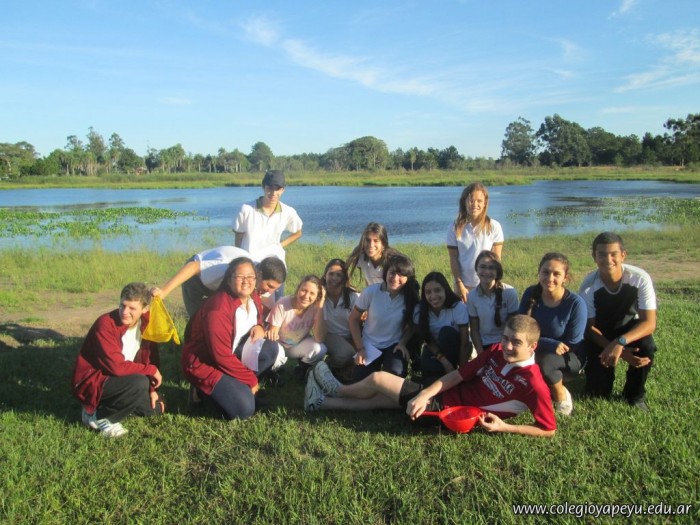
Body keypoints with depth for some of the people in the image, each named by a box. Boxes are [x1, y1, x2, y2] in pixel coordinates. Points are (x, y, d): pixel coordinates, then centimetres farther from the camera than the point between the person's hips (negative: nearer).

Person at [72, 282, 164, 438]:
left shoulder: (144, 323, -5)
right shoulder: (105, 324, -26)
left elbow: (145, 358, 8)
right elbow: (117, 366, -30)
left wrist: (152, 389, 1)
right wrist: (152, 370, -21)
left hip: (119, 380, 8)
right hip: (92, 382, -7)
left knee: (155, 408, 4)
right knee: (139, 383, -31)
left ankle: (111, 404, 16)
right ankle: (98, 416, -10)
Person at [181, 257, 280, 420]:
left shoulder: (254, 298, -3)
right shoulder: (218, 309, -28)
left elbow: (257, 321, 16)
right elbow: (222, 356, -28)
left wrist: (259, 328, -11)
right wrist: (250, 379, -19)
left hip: (233, 355, 8)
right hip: (204, 363, -8)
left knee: (270, 349, -13)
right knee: (244, 409, -22)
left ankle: (236, 386, -3)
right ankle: (202, 392, 2)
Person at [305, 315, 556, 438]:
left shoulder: (532, 382, -21)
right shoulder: (496, 352, -2)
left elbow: (548, 429, -18)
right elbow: (459, 374, -1)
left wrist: (504, 427, -22)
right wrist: (424, 394, -11)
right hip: (447, 393, 6)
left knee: (377, 379, 1)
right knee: (382, 399, 14)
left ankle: (336, 389, 31)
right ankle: (323, 402, 34)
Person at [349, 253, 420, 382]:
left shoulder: (410, 297, -14)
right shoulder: (371, 291, -18)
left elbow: (412, 325, 2)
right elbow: (353, 319, -7)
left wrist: (402, 343, -14)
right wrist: (360, 348, -10)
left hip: (394, 345, 0)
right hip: (370, 345, 0)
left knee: (395, 375, -28)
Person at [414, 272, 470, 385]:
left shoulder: (459, 307, -26)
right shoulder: (420, 310, -19)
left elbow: (464, 343, -24)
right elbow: (428, 340, -12)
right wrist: (443, 360, -26)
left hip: (455, 348, 0)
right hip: (434, 348, 0)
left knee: (446, 331, -33)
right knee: (426, 366, -33)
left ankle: (451, 376, -16)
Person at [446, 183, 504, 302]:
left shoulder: (494, 227, -5)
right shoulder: (455, 228, -4)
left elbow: (496, 259, -2)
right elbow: (453, 259, -2)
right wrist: (459, 285, -6)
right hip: (464, 285, 1)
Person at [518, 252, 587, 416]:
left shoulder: (576, 303, -23)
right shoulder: (531, 294, -13)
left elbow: (572, 343, -16)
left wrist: (541, 343, -19)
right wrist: (552, 344, -26)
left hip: (569, 356, -3)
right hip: (539, 351, 4)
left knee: (543, 362, -34)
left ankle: (562, 396, -4)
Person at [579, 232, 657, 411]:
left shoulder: (640, 278, -27)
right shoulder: (589, 285, -25)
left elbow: (649, 322, -28)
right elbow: (589, 327, -18)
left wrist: (620, 342, -45)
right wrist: (619, 352, -32)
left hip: (630, 329, 1)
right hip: (600, 335, 0)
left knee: (647, 346, -34)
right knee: (598, 391, -12)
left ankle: (635, 395, -5)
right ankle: (597, 370, 25)